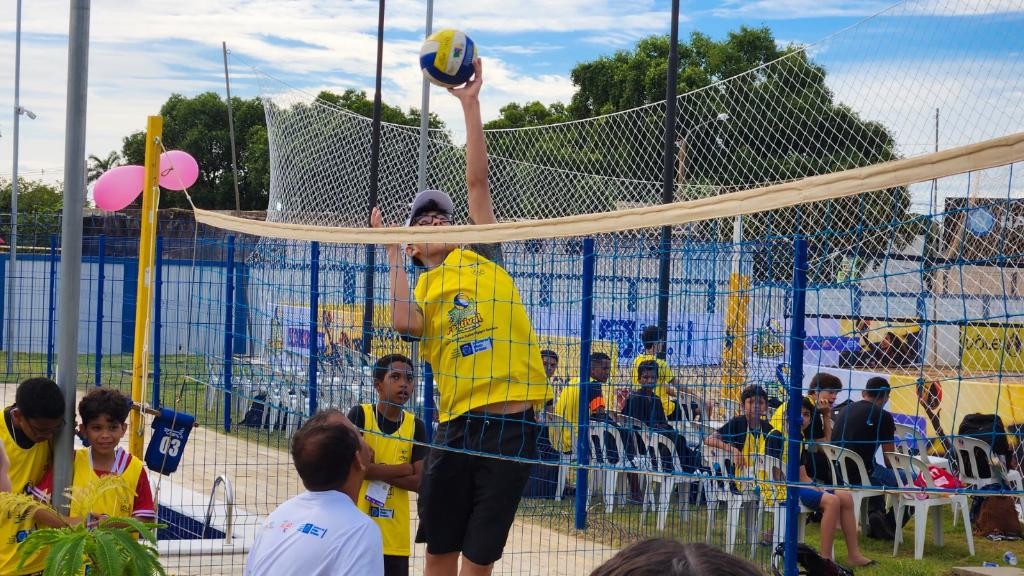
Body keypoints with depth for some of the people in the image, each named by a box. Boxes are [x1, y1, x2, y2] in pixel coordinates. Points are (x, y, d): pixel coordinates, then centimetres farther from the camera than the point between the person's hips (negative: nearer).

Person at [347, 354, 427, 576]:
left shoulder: (415, 426, 3)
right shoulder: (360, 415, -6)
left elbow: (419, 482, -4)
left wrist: (376, 471, -13)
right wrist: (402, 469, -11)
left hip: (395, 531, 3)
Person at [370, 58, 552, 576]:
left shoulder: (480, 258, 12)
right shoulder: (420, 289, 12)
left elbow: (477, 182, 5)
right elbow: (405, 323, -13)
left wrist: (470, 104, 0)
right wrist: (393, 254, -2)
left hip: (513, 425, -1)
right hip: (456, 426, 1)